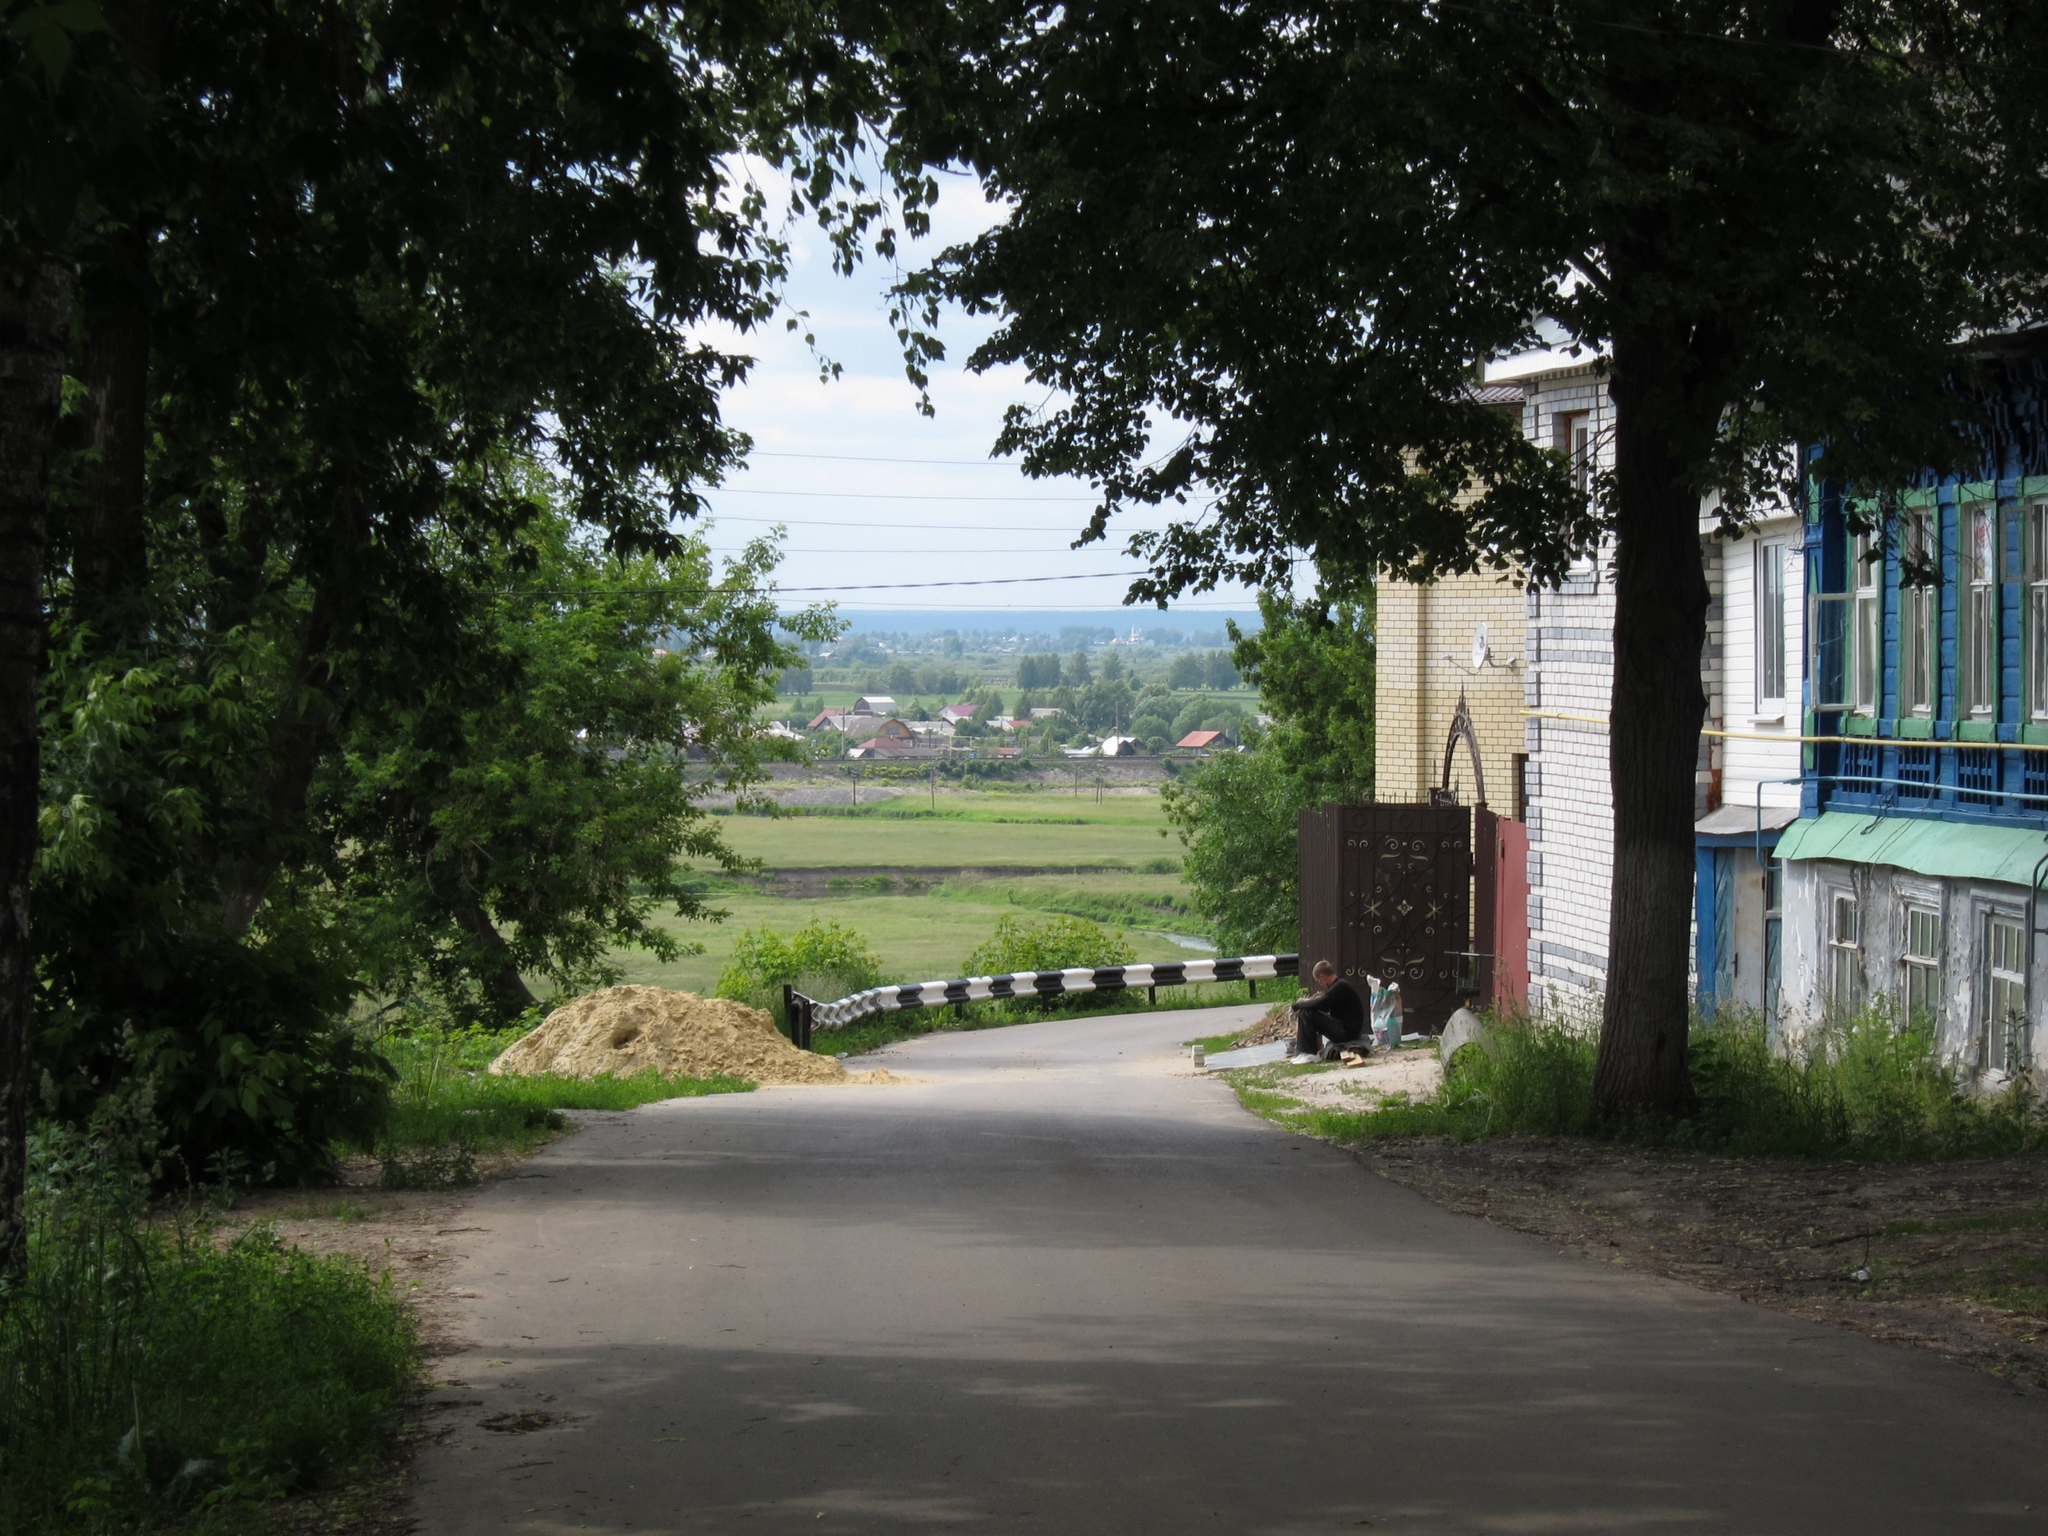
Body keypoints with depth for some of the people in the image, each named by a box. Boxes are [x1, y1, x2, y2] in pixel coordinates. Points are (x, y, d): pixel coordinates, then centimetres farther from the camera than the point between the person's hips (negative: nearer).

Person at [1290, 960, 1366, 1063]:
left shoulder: (1340, 987, -17)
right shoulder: (1339, 985, 15)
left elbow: (1318, 1005, -23)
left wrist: (1298, 1004, -6)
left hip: (1347, 1031, -10)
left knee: (1306, 1014, -16)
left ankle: (1308, 1054, -11)